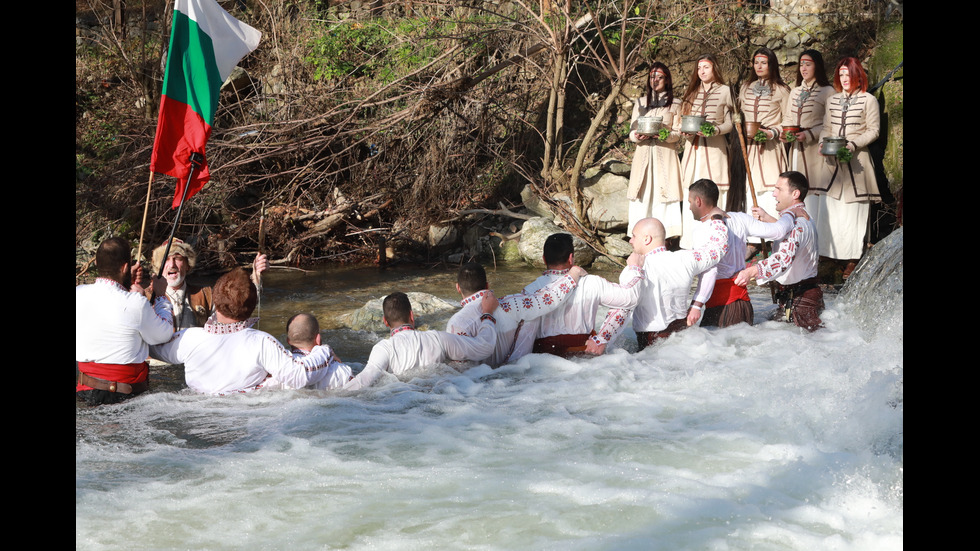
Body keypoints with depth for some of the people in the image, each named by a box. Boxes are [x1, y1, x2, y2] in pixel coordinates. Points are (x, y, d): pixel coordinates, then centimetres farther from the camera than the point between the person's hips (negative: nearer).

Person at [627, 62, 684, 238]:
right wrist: (638, 136, -13)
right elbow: (632, 131, 10)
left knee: (664, 195, -10)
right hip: (643, 154, 2)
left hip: (665, 155, -2)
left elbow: (677, 134, 3)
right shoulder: (640, 102, 15)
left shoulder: (675, 104, 9)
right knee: (642, 196, -6)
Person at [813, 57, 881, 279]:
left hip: (856, 161, -4)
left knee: (853, 210, -3)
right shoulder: (832, 100, 15)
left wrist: (853, 144, -15)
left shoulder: (868, 100, 0)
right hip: (832, 161, 4)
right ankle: (829, 257, 4)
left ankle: (852, 260, 3)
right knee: (828, 210, -2)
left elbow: (873, 131, -2)